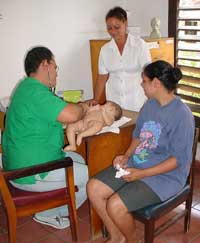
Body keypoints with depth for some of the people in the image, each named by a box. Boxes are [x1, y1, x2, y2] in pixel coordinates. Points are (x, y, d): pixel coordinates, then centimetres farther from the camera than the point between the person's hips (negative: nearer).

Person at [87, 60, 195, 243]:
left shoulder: (181, 115, -20)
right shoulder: (150, 105, 5)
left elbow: (179, 159, -19)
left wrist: (142, 174, -23)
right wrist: (127, 156, -2)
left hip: (165, 175, -8)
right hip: (136, 164, 8)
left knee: (115, 206, -24)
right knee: (93, 188, -4)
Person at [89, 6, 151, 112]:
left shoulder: (139, 44, -4)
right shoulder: (105, 49, 4)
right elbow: (102, 77, 7)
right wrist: (96, 100, -2)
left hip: (136, 100, -2)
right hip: (114, 101, 2)